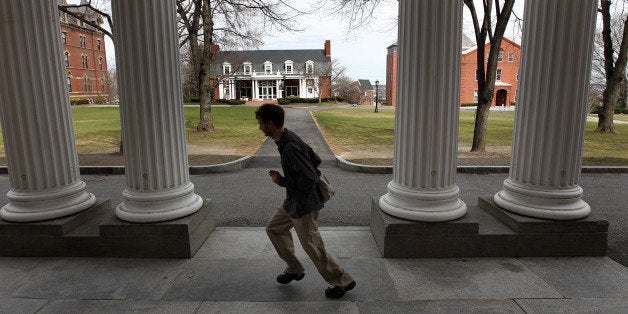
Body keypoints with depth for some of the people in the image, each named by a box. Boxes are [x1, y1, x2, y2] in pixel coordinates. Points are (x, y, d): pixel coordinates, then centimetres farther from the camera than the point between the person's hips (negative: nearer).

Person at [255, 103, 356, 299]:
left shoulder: (290, 147, -28)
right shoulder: (287, 138, 4)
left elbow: (310, 180, -29)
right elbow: (316, 160, 12)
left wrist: (282, 181, -17)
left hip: (304, 204, -10)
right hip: (293, 201, 10)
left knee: (312, 246, 3)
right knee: (274, 228, 22)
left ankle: (342, 281, 21)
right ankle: (294, 269, 34)